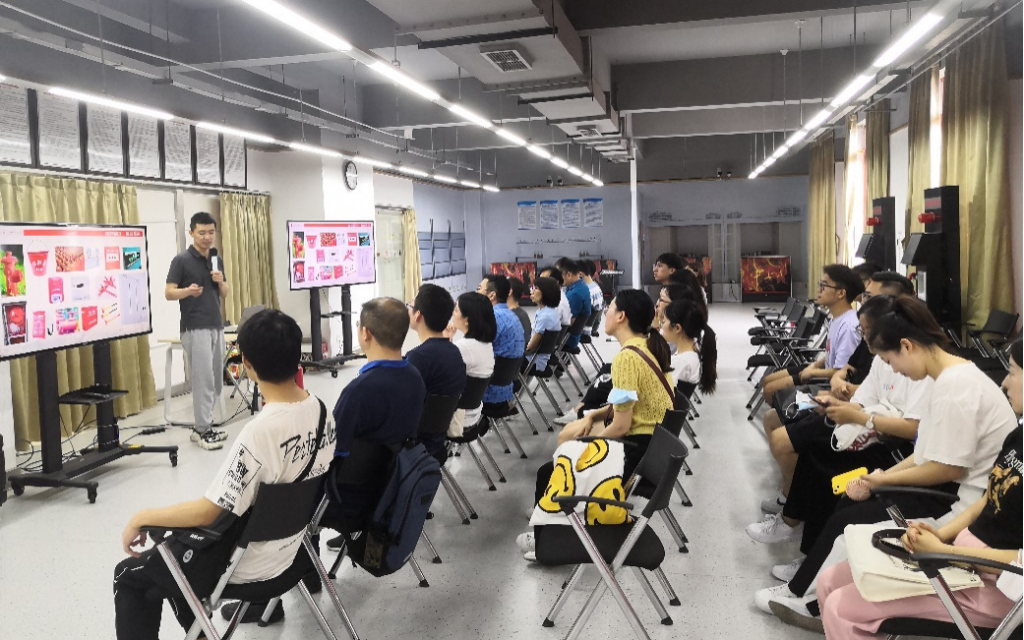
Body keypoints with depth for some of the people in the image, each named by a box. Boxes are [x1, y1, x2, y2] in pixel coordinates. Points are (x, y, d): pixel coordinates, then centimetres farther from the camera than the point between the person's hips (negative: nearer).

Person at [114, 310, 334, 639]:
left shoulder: (260, 432, -32)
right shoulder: (321, 410, -9)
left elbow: (206, 512, -26)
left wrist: (141, 517, -13)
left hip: (248, 565, -7)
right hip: (290, 545, 7)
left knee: (128, 577, 14)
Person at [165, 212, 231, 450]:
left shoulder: (217, 260, 12)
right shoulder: (181, 260, -8)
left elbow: (226, 294, 14)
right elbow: (169, 293, -9)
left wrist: (221, 281, -7)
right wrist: (188, 291, -28)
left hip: (217, 327, 7)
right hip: (195, 329, -7)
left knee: (217, 382, 10)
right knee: (203, 380, -7)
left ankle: (202, 426, 21)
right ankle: (203, 430, 2)